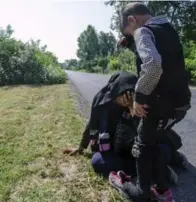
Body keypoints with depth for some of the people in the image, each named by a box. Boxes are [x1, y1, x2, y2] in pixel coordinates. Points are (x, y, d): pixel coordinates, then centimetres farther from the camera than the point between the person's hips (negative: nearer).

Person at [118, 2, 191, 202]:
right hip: (179, 101, 9)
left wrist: (139, 97, -19)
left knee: (143, 147, 11)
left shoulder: (143, 31, -11)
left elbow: (153, 66, -31)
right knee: (155, 143, 24)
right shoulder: (166, 29, 16)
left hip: (163, 104, -9)